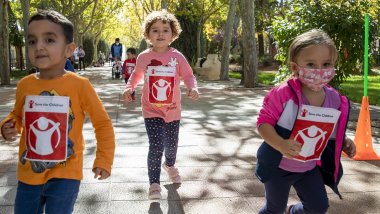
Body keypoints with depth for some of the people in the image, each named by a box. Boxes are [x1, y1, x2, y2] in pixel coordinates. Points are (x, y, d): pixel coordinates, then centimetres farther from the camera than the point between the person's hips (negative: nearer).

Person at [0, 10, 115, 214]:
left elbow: (102, 123, -4)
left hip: (65, 174, -4)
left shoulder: (79, 85, -13)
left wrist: (104, 160, -7)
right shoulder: (24, 84, -3)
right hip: (29, 173, 4)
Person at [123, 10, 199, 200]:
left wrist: (193, 88, -24)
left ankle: (169, 165, 51)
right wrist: (129, 88, -7)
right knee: (156, 146, -13)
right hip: (151, 111, -1)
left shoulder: (177, 56, -8)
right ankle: (154, 183, 2)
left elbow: (188, 76, -3)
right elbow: (136, 75, 11)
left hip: (172, 111, 1)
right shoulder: (143, 57, -5)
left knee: (171, 144, 17)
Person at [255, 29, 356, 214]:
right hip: (278, 166, -4)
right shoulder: (283, 94, -26)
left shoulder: (335, 100, -8)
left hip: (309, 167, 5)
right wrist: (280, 144, -37)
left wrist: (343, 142, -9)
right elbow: (264, 122, -22)